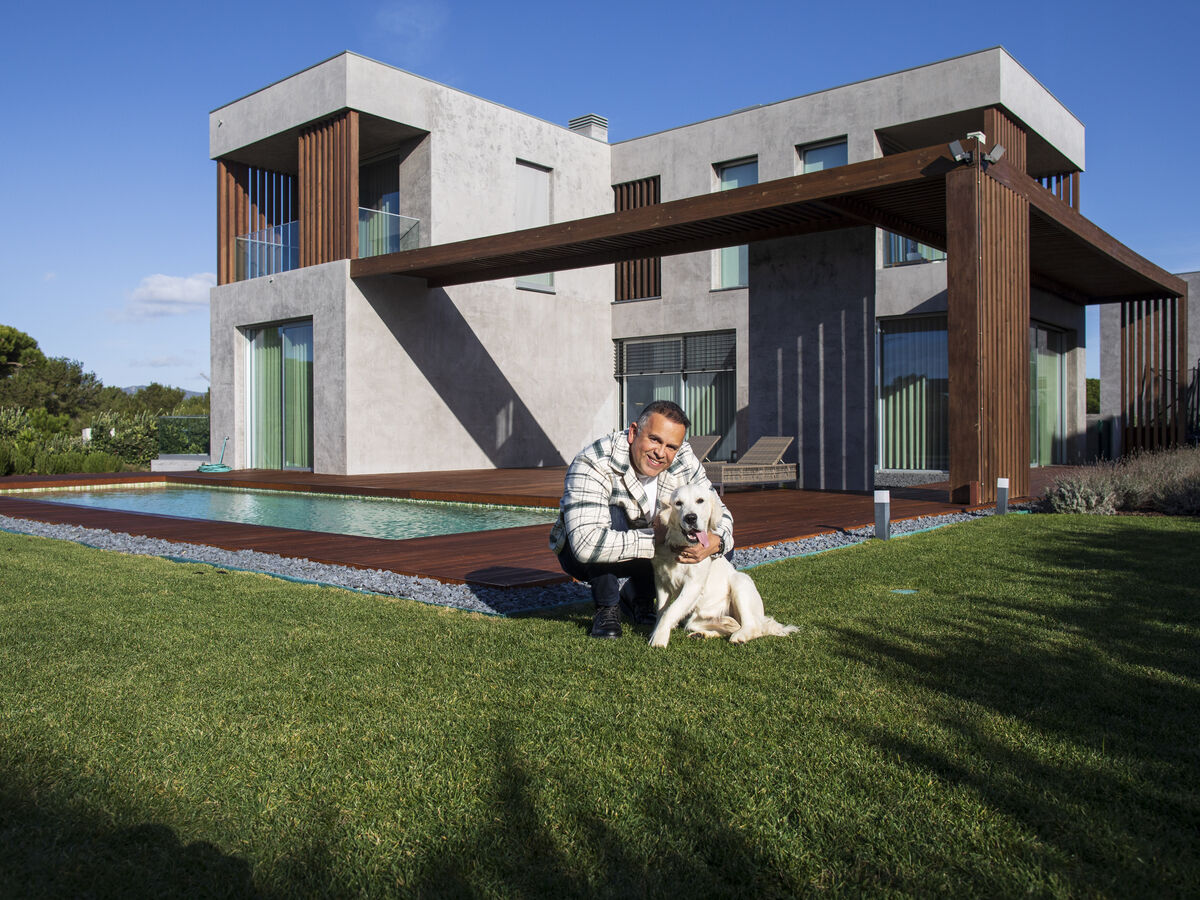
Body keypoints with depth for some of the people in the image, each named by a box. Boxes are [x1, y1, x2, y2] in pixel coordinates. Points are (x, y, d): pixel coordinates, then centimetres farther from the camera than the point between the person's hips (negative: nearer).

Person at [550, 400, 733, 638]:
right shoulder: (593, 465, -34)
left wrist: (715, 542, -32)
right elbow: (587, 544, -45)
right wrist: (655, 538, -39)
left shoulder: (684, 461, -16)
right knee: (611, 511, -36)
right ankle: (607, 609, -14)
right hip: (580, 555, -5)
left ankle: (637, 598, 7)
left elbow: (720, 514, -8)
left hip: (647, 558, 5)